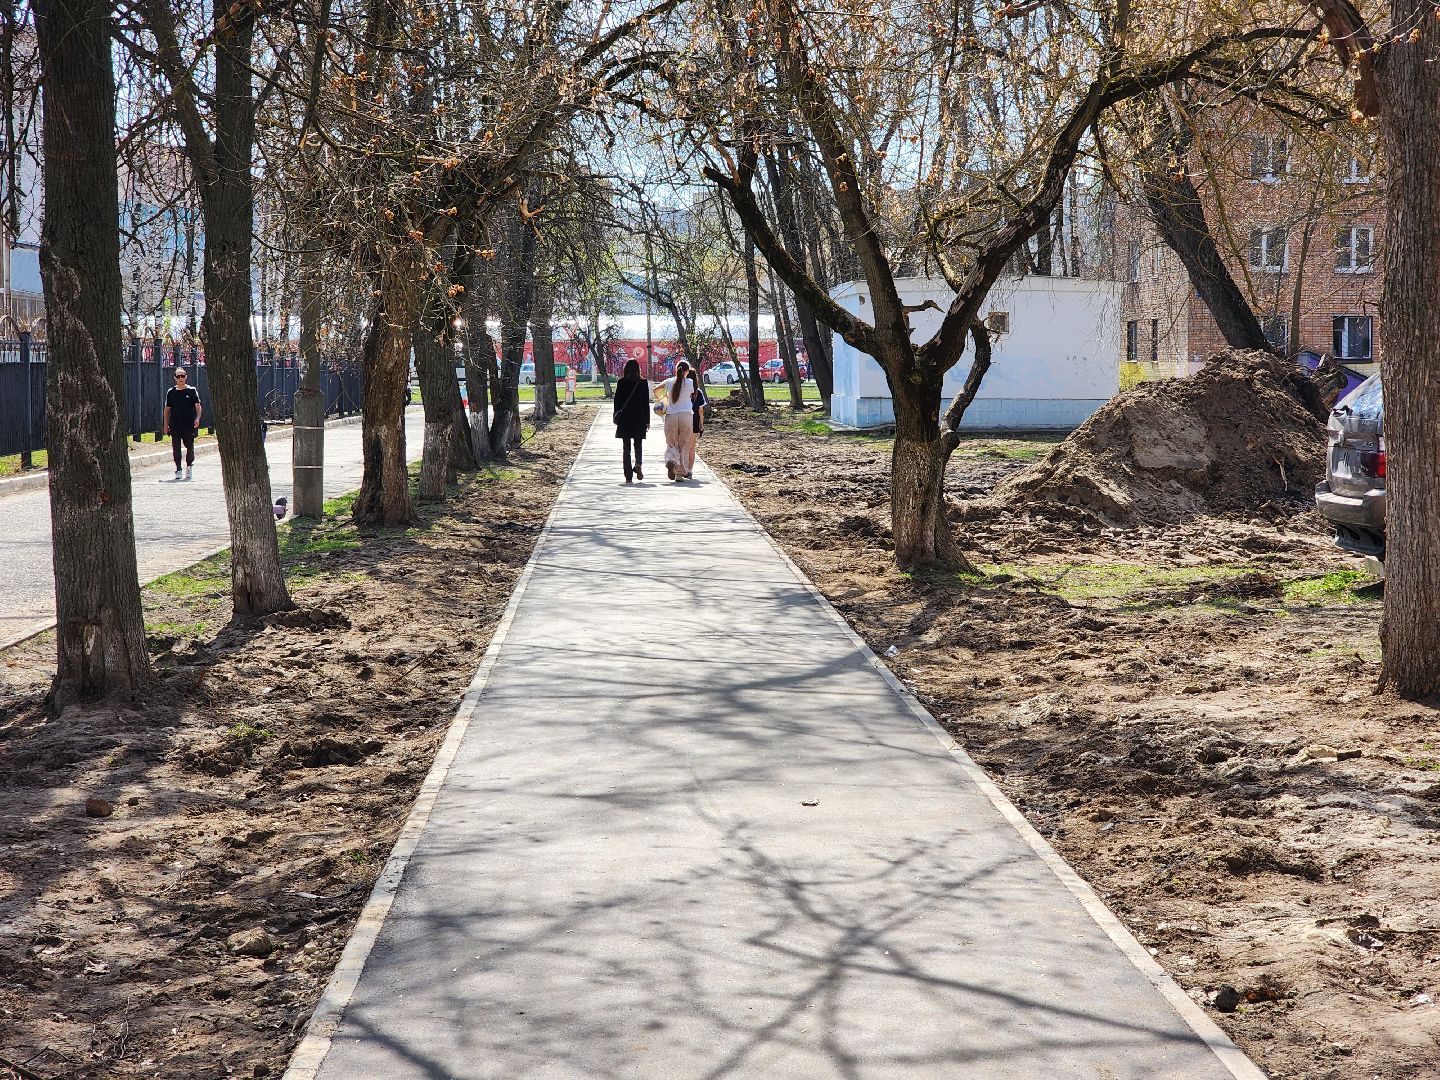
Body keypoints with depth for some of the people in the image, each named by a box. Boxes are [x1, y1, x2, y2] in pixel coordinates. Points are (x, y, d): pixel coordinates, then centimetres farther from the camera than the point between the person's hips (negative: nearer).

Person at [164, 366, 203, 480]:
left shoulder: (192, 391, 3)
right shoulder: (171, 392, 8)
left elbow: (198, 406, 0)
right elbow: (167, 409, 12)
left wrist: (197, 418, -17)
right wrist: (166, 425, 7)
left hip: (189, 425, -1)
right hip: (175, 426, 1)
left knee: (190, 446, 3)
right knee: (176, 447, 0)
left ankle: (189, 465, 24)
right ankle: (178, 470, 7)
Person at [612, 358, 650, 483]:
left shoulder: (621, 382, -3)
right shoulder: (643, 383, -1)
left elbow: (617, 401, -1)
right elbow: (646, 403, 1)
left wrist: (616, 418, 7)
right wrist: (647, 421, 7)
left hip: (624, 418, 0)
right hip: (639, 418, 0)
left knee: (626, 446, 5)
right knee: (638, 444, 13)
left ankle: (629, 476, 1)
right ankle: (638, 464, -16)